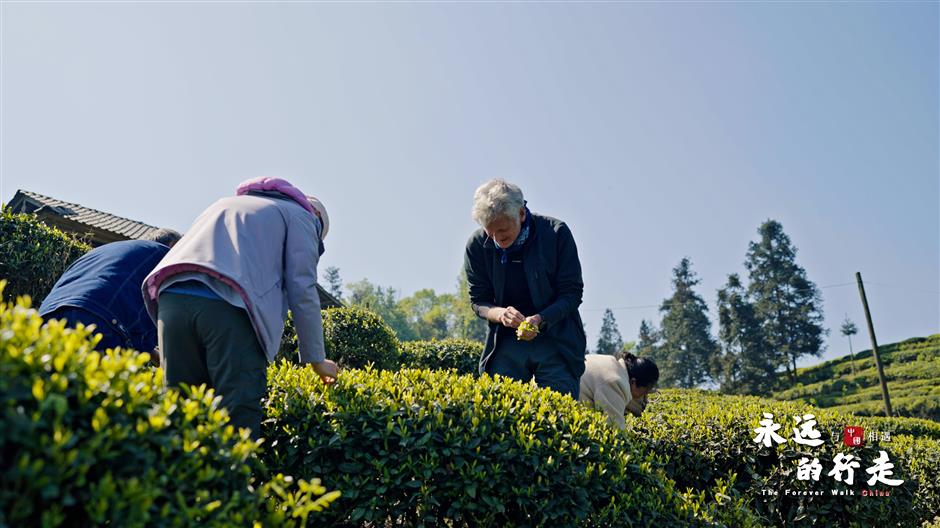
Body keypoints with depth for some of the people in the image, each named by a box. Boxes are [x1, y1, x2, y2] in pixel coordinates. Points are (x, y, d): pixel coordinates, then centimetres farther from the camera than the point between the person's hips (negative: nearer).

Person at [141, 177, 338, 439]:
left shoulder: (227, 202, 38)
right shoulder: (300, 216, 20)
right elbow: (302, 291, 8)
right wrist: (316, 359, 13)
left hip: (171, 298, 6)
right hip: (229, 306, -6)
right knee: (239, 415, -4)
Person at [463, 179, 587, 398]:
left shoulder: (556, 233, -11)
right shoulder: (477, 245, -5)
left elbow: (572, 294, -7)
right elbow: (478, 300, 4)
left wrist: (541, 319, -24)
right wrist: (499, 314, -19)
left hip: (555, 340, -2)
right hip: (506, 342, 2)